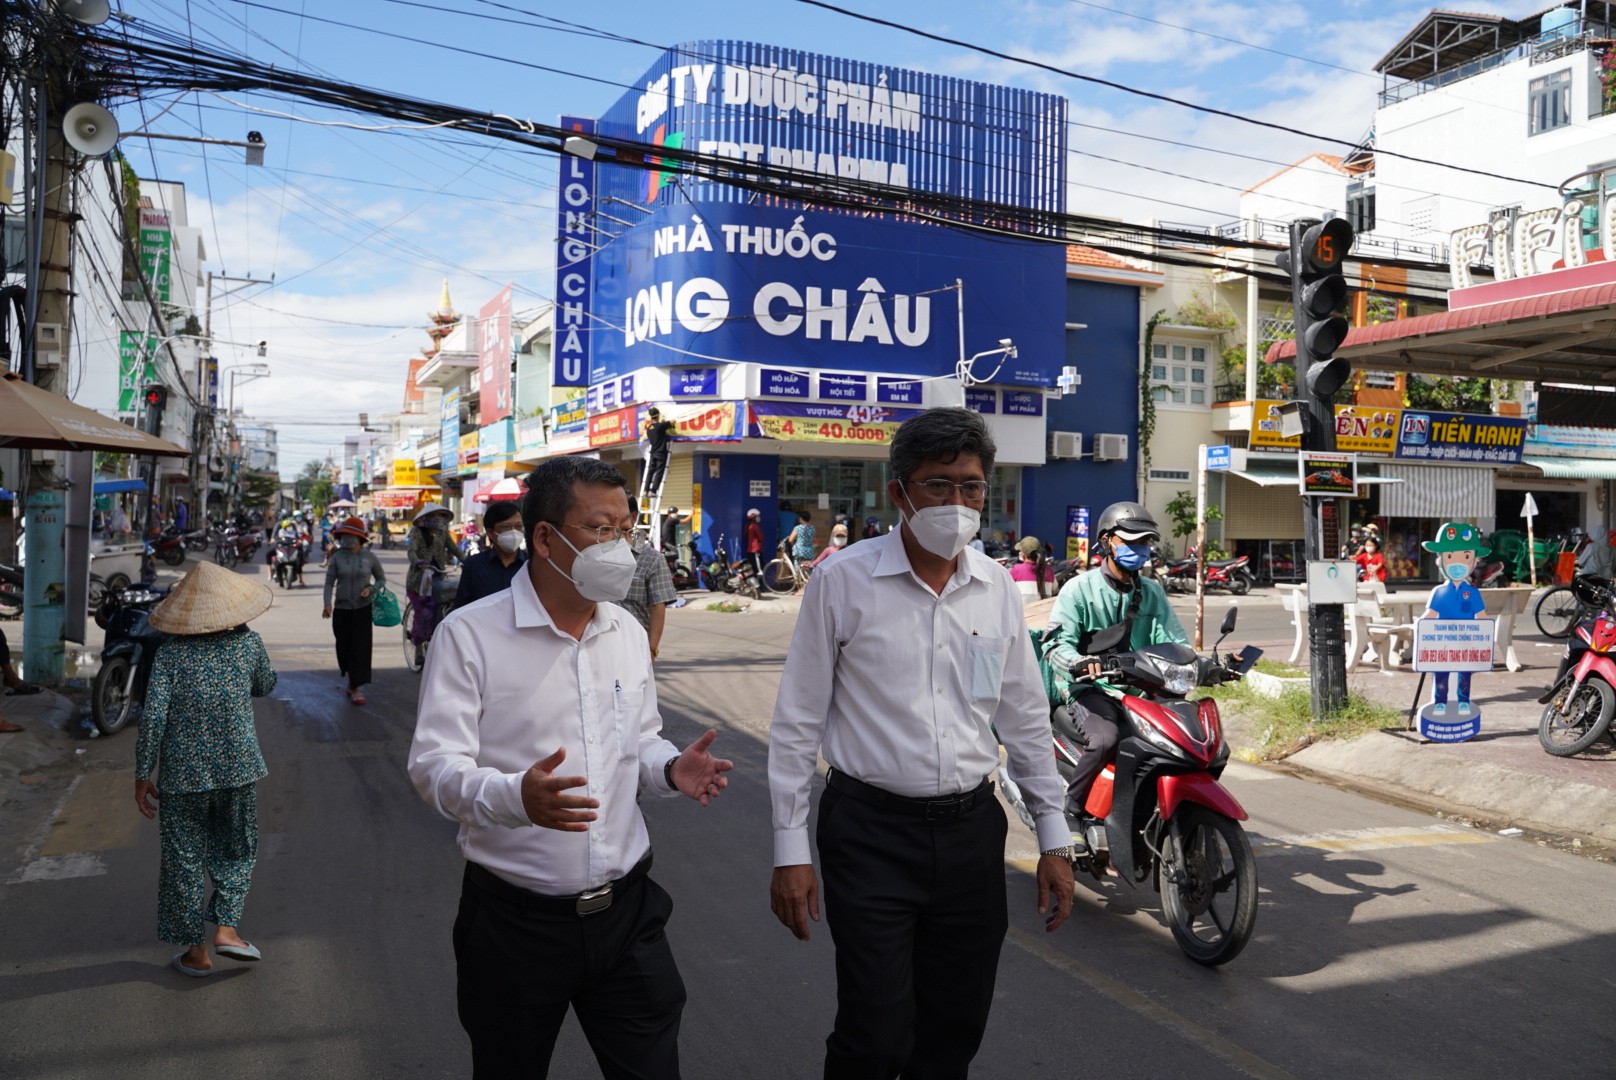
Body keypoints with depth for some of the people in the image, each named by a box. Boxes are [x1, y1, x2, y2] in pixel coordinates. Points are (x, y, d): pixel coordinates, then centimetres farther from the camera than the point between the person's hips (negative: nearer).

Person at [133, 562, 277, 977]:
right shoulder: (248, 642, -2)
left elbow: (153, 717, -11)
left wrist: (143, 775, -4)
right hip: (237, 767, 1)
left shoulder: (170, 652, -6)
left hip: (183, 773, -1)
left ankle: (196, 950, 18)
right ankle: (226, 927, 7)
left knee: (184, 858, 10)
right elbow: (265, 686, 16)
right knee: (236, 849, 19)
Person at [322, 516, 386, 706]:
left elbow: (381, 579, 7)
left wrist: (371, 589, -13)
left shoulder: (369, 556, -2)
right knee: (344, 646, 6)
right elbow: (329, 582, -2)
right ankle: (352, 681, 28)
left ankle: (356, 687, 0)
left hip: (363, 609, -1)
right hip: (341, 609, 1)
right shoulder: (337, 557, -1)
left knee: (360, 647, -5)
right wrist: (328, 603, -15)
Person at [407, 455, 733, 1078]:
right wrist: (518, 796, -34)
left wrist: (671, 770, -5)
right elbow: (434, 767, -15)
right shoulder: (469, 635, -11)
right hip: (514, 920, -4)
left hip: (625, 910, 4)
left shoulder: (628, 632, 8)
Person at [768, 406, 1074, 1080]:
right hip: (871, 830, -4)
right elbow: (797, 722, -4)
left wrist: (1054, 837, 10)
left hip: (971, 827, 4)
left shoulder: (997, 587, 4)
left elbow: (1025, 718, 12)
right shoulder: (843, 581, -9)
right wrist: (790, 851, -6)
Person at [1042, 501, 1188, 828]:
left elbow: (1174, 642, 7)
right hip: (1093, 689, -5)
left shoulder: (1152, 592, 16)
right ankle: (1069, 808, -16)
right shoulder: (1080, 588, 0)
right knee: (1106, 740, -34)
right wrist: (1081, 661, -33)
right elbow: (1058, 644, -10)